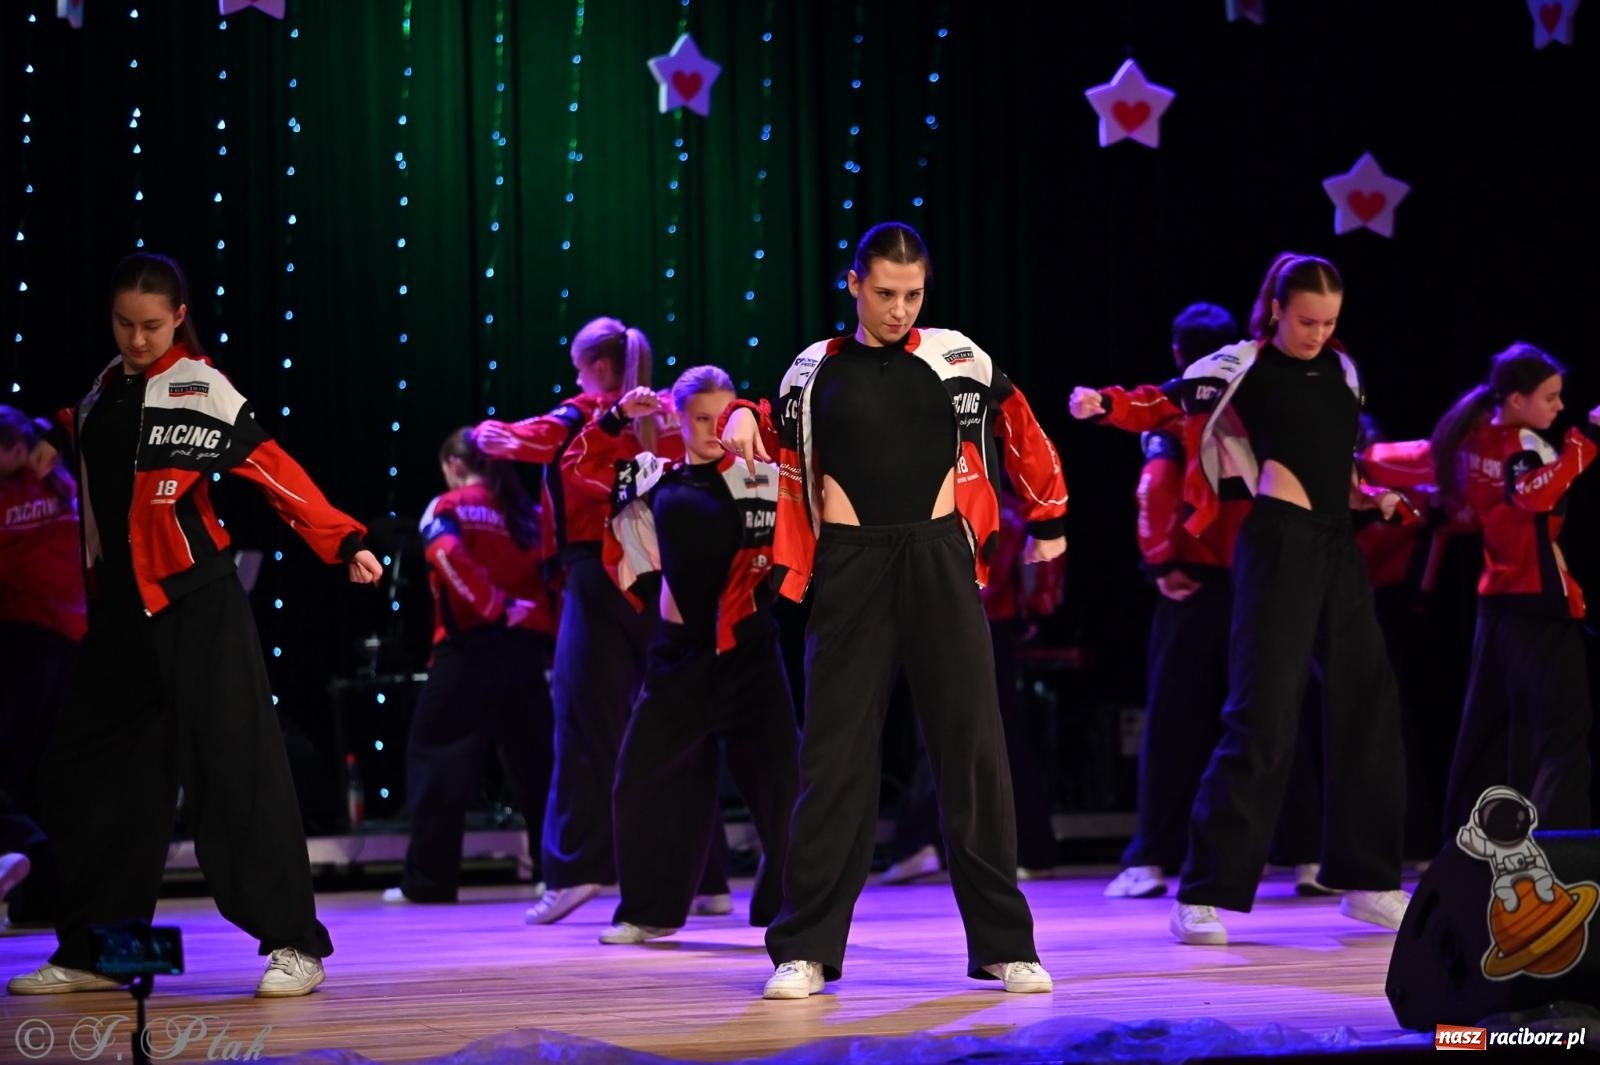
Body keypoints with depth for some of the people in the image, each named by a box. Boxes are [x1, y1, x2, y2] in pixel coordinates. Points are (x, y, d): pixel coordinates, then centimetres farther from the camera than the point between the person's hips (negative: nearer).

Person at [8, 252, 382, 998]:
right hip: (119, 609, 7)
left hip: (195, 606, -7)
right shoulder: (105, 388, 11)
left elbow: (275, 472, -16)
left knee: (236, 767, -9)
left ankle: (293, 944, -5)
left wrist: (343, 541, -24)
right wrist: (55, 441, 16)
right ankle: (88, 951, 18)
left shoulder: (199, 388, -9)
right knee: (85, 772, 8)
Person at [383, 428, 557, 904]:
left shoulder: (450, 507, -2)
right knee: (537, 757, 12)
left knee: (438, 754, 1)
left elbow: (448, 554, -22)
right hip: (528, 648, 5)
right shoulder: (528, 512, 13)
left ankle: (428, 878, -1)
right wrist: (548, 627, 11)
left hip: (472, 647, -5)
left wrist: (493, 607, -17)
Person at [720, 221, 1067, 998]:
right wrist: (742, 418, 2)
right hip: (850, 568, 0)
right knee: (835, 756, 0)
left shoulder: (957, 358, 6)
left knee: (972, 751, 2)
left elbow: (1021, 436, 18)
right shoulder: (816, 370, 8)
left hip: (941, 560, 0)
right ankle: (806, 949, 5)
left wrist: (1047, 519, 24)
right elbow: (777, 446, 23)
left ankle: (1003, 943, 8)